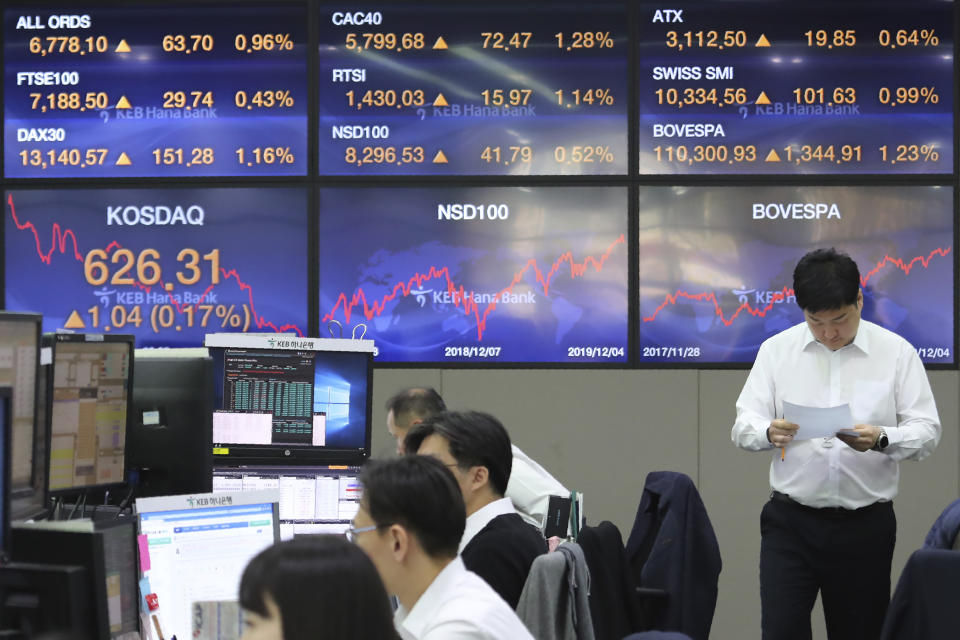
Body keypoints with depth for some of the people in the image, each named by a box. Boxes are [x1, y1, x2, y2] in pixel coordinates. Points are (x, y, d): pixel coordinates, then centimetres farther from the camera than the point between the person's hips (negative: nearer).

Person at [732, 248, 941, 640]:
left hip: (865, 526, 0)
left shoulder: (897, 353, 0)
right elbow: (744, 426, 1)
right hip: (790, 522, 0)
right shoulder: (776, 350, 4)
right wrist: (769, 432, -23)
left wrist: (881, 439, -25)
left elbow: (926, 432, -3)